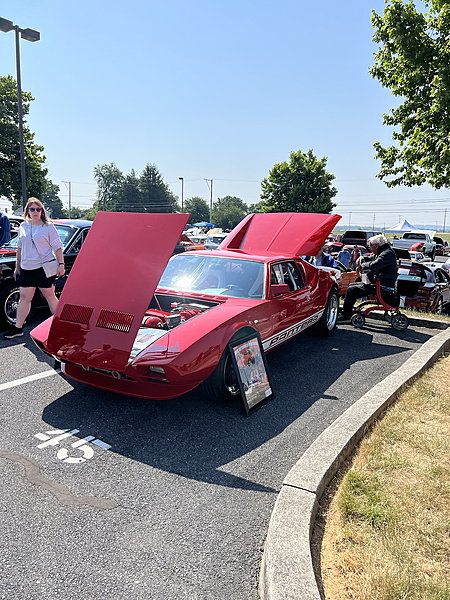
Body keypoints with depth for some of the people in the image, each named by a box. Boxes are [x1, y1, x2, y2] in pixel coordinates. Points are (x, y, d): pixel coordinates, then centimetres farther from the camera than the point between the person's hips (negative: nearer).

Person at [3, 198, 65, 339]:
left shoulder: (48, 227, -1)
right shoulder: (23, 227, 13)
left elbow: (57, 247, -3)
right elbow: (20, 248, 20)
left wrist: (61, 264, -12)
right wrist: (17, 266, 20)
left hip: (44, 267, -5)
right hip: (26, 268, 5)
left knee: (50, 296, 1)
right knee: (24, 298, 7)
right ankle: (18, 328, 13)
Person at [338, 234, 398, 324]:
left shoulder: (387, 253, -17)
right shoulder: (384, 252, 17)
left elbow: (373, 266, -32)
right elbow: (372, 258, 34)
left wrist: (362, 265, -12)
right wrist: (363, 258, 11)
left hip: (382, 287, -11)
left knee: (351, 290, -16)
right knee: (351, 285, 17)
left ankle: (346, 315, -7)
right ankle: (347, 312, 20)